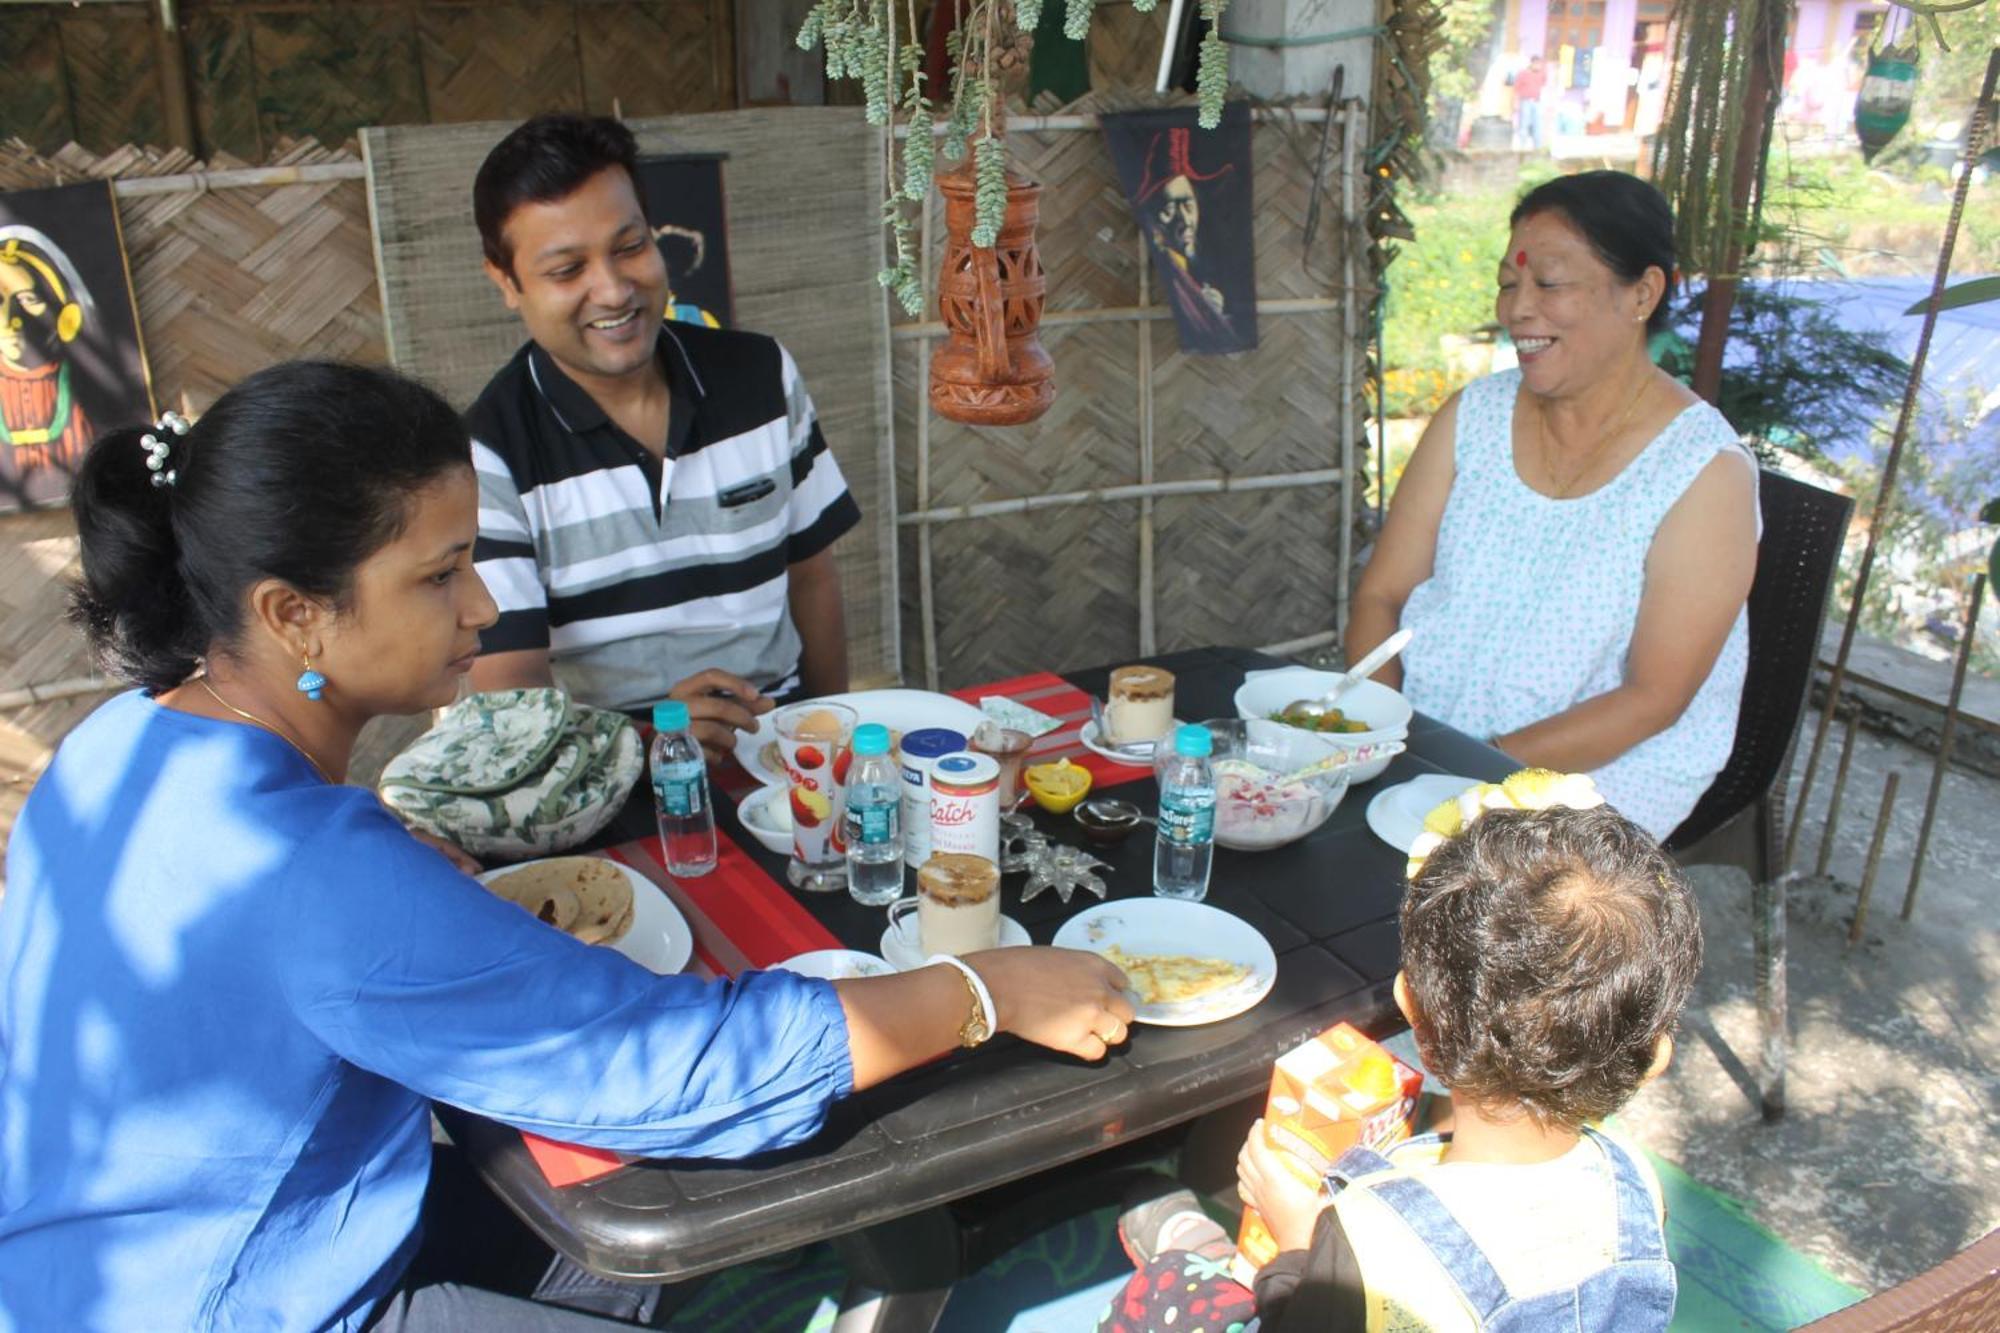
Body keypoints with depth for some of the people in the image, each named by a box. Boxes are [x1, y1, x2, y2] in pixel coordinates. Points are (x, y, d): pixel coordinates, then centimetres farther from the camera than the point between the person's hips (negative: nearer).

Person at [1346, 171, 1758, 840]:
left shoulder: (1706, 470, -10)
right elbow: (1381, 593, 2)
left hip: (1605, 767, -4)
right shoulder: (1474, 413, 4)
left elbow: (1653, 700, -13)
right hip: (1420, 732, 5)